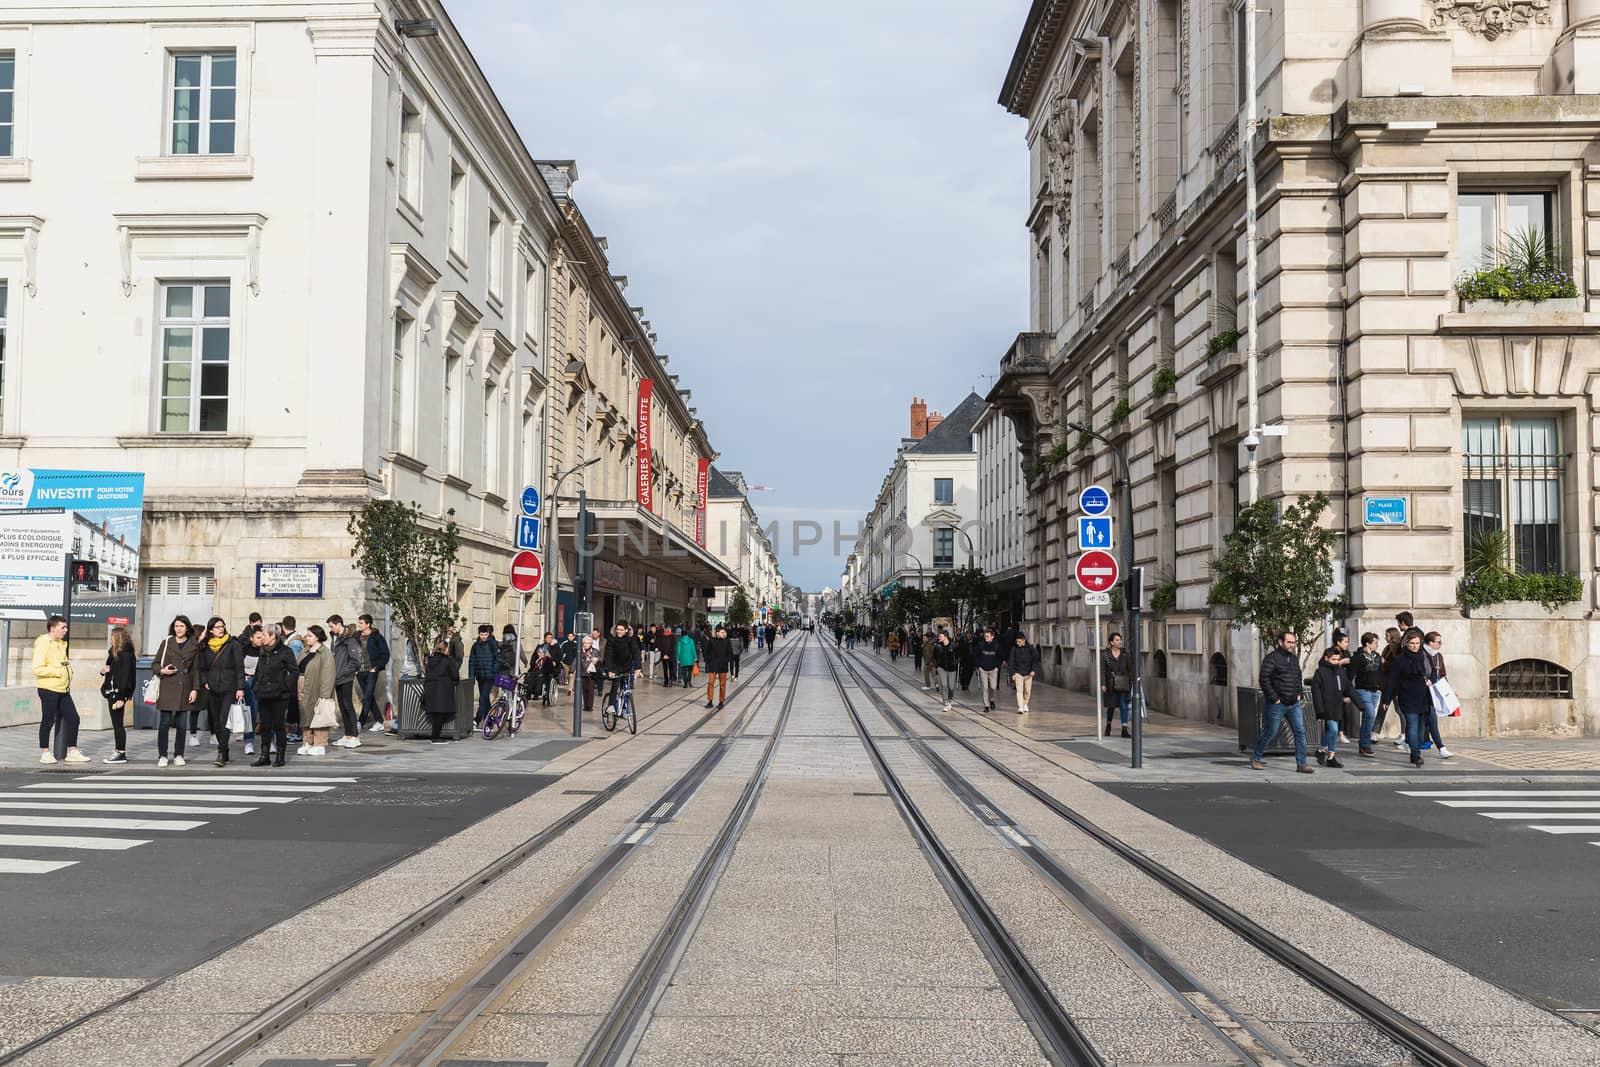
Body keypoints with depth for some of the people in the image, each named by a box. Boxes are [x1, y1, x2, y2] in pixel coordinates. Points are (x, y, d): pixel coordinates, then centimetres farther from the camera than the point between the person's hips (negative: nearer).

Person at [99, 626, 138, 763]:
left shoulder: (126, 655, -15)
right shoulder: (114, 653, 15)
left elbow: (125, 677, -19)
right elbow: (110, 670, 26)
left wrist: (121, 698, -22)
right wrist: (103, 671, 1)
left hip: (119, 693, -10)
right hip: (112, 692, 10)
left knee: (118, 723, -5)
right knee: (116, 724, 12)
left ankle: (121, 753, 0)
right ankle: (119, 752, 18)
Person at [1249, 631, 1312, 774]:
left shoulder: (1294, 658, 12)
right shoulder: (1272, 658, -12)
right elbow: (1264, 679, -18)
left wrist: (1298, 693, 14)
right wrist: (1274, 698, -17)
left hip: (1294, 703, 7)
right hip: (1277, 704, -7)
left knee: (1300, 732, 1)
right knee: (1270, 732, 2)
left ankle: (1301, 764, 4)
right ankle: (1255, 759, 19)